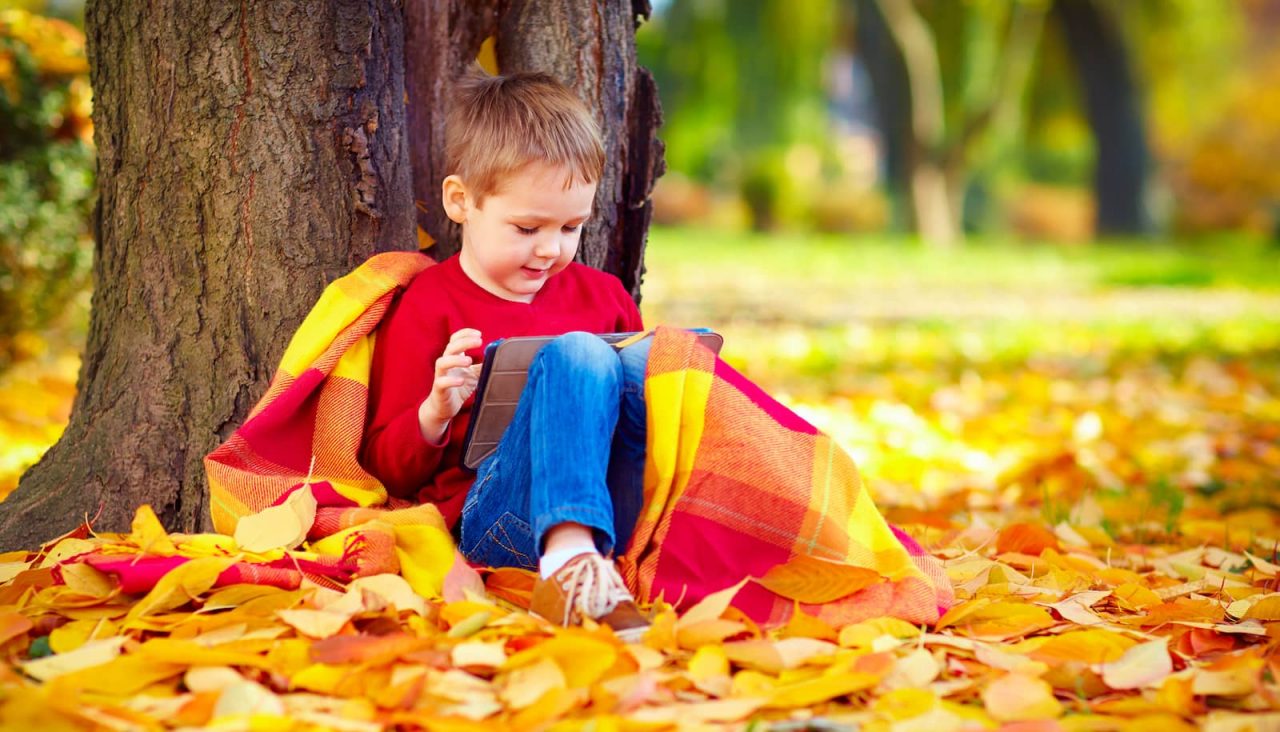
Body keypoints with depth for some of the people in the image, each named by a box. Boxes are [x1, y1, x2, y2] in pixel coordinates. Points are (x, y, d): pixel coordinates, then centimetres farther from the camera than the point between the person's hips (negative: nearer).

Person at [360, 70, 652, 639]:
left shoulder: (600, 295, 23)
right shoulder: (427, 308, 8)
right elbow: (387, 470, 9)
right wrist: (436, 412, -13)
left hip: (618, 508, 4)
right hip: (494, 519, -4)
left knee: (649, 357, -20)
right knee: (575, 354, -29)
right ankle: (569, 563, -48)